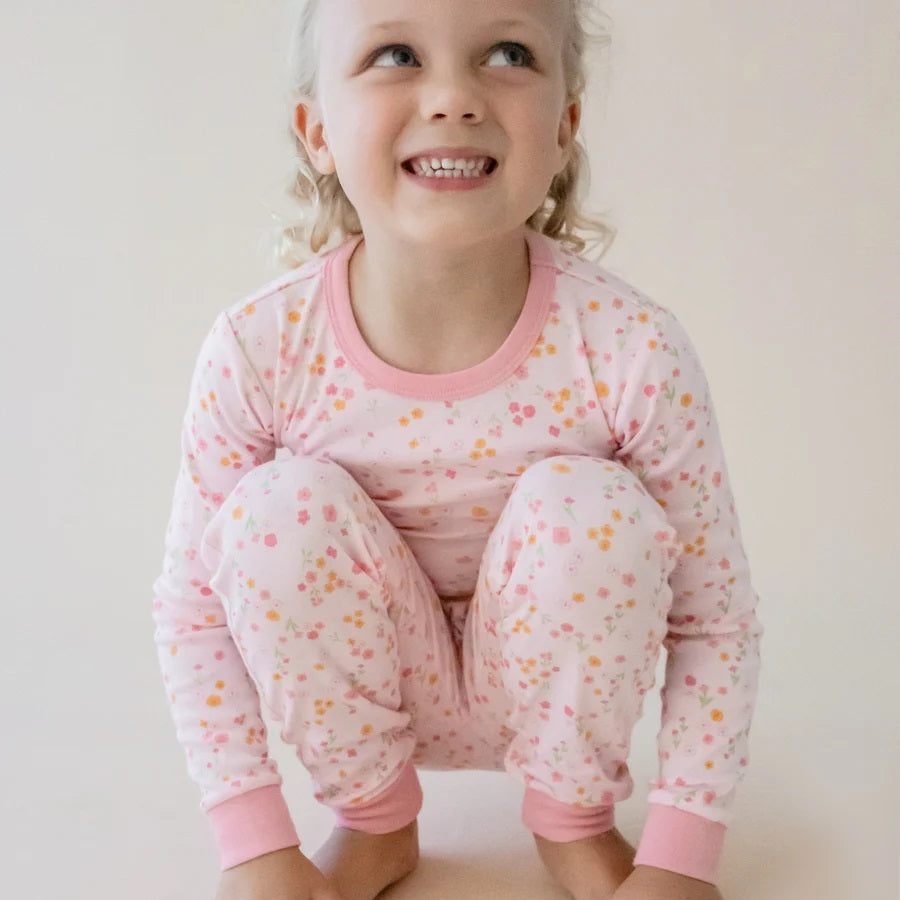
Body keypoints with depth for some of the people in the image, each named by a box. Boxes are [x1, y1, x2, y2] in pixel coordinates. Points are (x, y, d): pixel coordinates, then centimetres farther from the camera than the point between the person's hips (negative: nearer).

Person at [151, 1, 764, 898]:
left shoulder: (632, 350, -25)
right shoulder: (259, 351, -22)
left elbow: (716, 620, -15)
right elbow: (192, 604, -11)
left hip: (554, 683, 0)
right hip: (368, 696, 1)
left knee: (591, 502, -28)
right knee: (281, 505, -26)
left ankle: (573, 819, 1)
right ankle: (375, 823, 0)